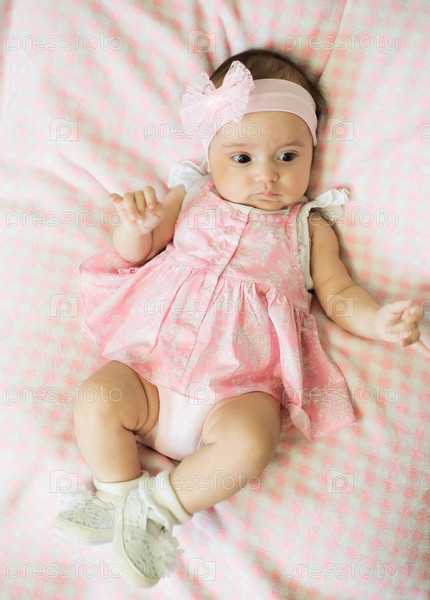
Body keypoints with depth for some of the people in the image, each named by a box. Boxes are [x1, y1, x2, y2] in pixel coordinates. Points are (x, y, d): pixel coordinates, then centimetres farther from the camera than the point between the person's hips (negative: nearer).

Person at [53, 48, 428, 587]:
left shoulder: (308, 227, 13)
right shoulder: (191, 198, 14)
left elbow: (338, 295, 11)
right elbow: (134, 254, 11)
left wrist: (381, 321, -10)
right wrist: (135, 224, -13)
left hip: (239, 387, -1)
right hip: (155, 363, 2)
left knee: (250, 441, -29)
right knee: (97, 399, -20)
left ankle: (159, 502, -7)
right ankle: (118, 496, 4)